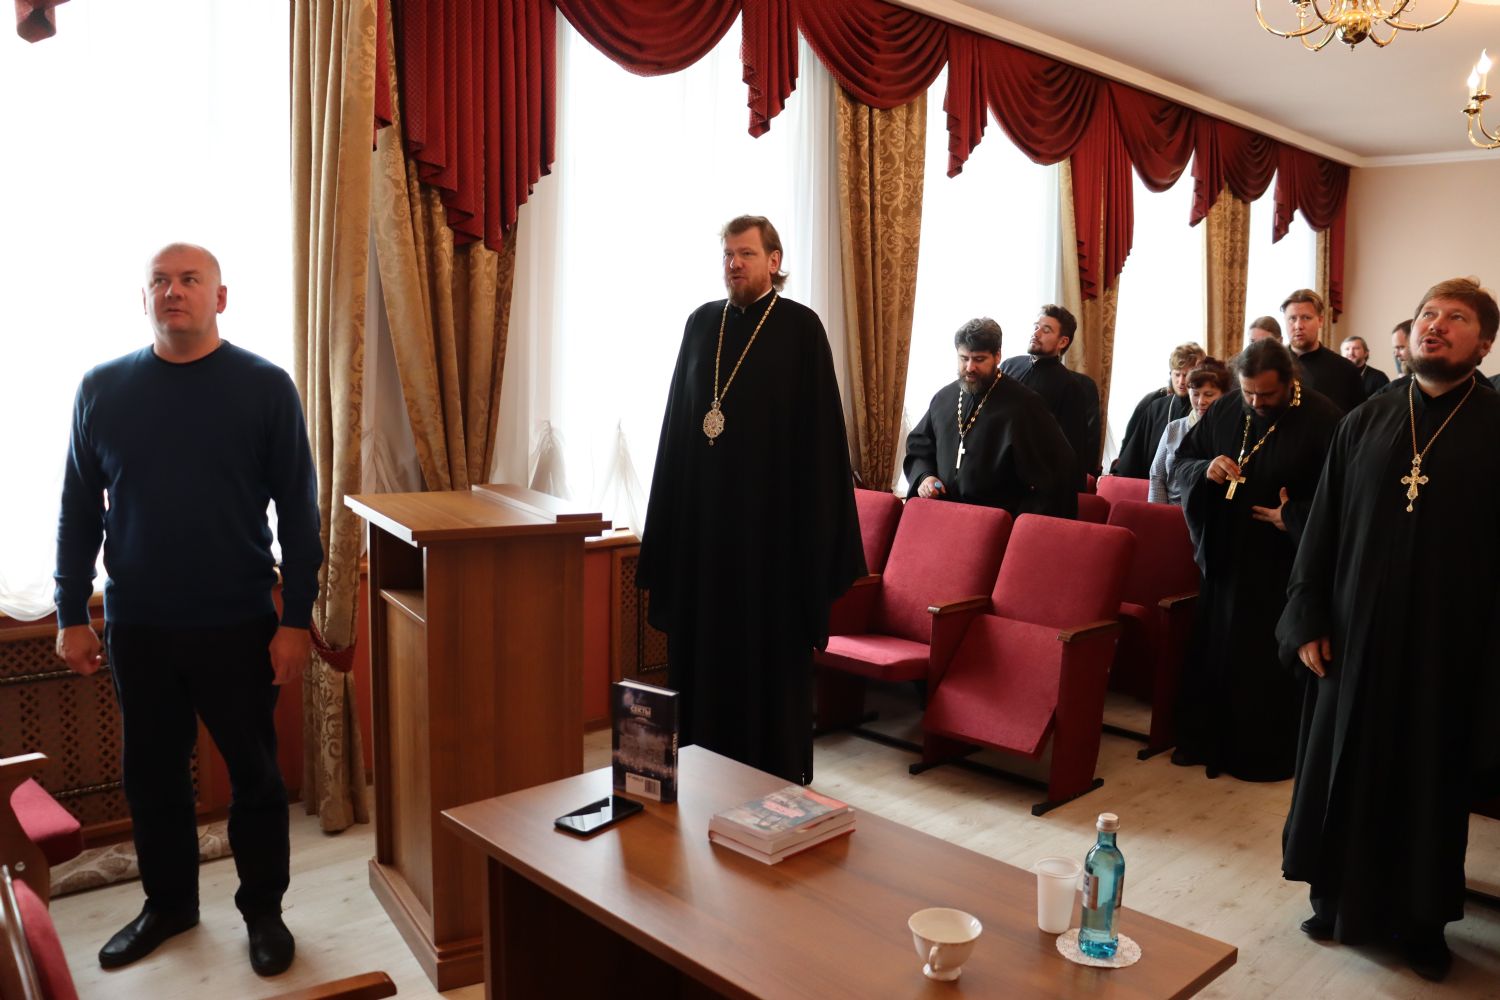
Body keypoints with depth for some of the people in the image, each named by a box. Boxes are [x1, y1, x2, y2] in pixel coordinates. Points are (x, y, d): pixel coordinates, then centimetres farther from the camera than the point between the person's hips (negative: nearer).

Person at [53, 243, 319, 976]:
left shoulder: (266, 387, -6)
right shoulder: (102, 389, 2)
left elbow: (298, 510, -6)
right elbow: (78, 511, 8)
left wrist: (296, 619, -9)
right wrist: (71, 615, 5)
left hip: (238, 625, -2)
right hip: (136, 627, 3)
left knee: (253, 773, 9)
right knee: (151, 773, 16)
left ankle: (263, 910, 28)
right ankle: (168, 904, 37)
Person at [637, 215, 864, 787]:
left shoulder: (800, 327, -4)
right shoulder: (702, 323, 10)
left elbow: (818, 429, -7)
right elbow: (679, 419, 11)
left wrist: (814, 523, -12)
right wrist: (669, 519, 7)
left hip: (771, 510, -4)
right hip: (703, 509, 5)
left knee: (771, 648, 3)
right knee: (703, 643, 10)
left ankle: (777, 778, 18)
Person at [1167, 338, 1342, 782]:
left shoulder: (1323, 420, -12)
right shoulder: (1224, 412, 3)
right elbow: (1180, 463, 7)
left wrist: (1293, 517, -22)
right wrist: (1205, 470, -13)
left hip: (1283, 564, -4)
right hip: (1225, 557, 5)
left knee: (1270, 661, 5)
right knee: (1211, 650, 11)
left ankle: (1269, 754, 22)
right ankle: (1206, 739, 27)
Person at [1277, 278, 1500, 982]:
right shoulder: (1365, 423, 5)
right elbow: (1323, 525, 4)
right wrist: (1307, 620, -1)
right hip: (1355, 633, 2)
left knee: (1431, 781, 11)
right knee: (1344, 768, 11)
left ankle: (1421, 918, 30)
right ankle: (1340, 898, 30)